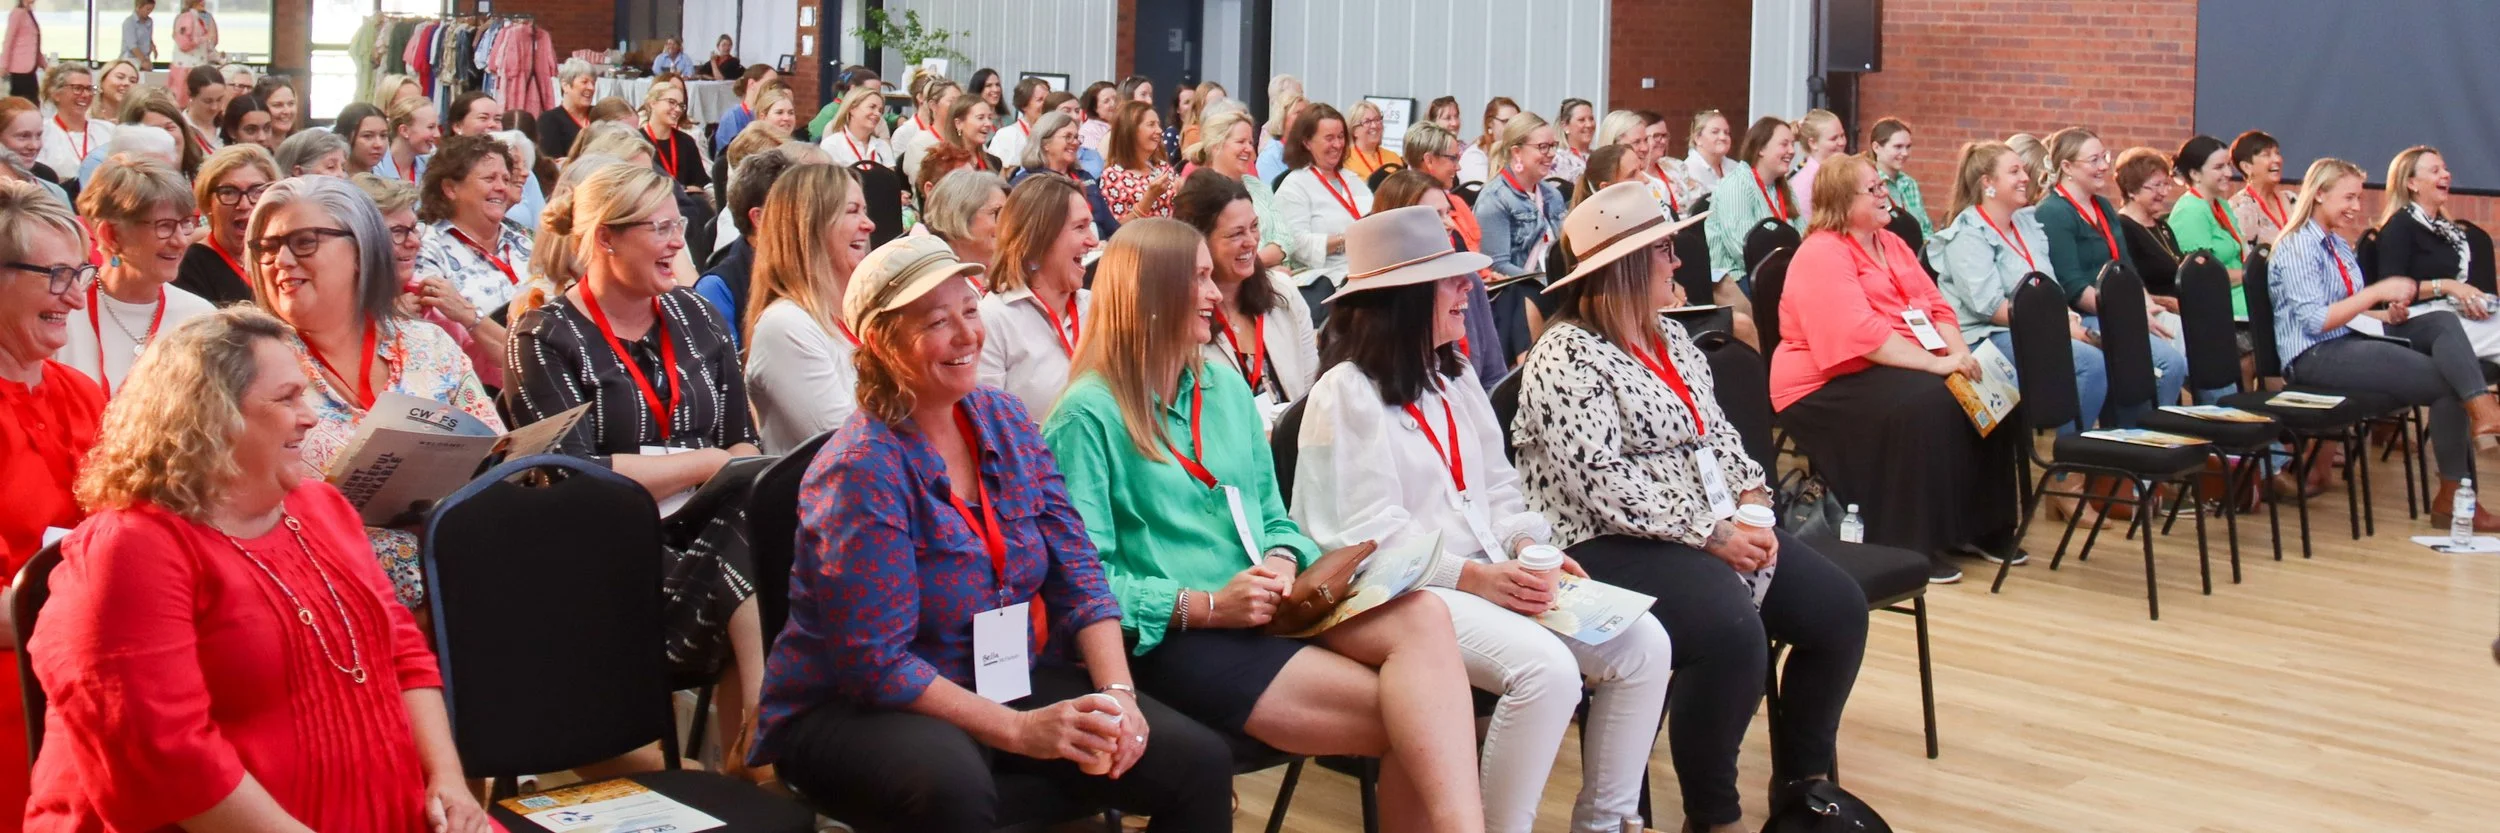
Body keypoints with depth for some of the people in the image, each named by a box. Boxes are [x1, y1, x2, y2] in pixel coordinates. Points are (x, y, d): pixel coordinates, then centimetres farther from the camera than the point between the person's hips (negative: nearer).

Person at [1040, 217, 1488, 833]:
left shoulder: (1226, 387, 17)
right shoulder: (1088, 417, -5)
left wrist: (1281, 561, -4)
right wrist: (1206, 605, -18)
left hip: (1264, 610, 7)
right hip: (1173, 638, -6)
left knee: (1422, 616, -26)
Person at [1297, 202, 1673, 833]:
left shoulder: (1457, 380, 19)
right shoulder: (1346, 393, -8)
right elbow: (1367, 536, -14)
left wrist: (1529, 545, -3)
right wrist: (1472, 577, -20)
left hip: (1493, 576, 8)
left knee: (1643, 643, -9)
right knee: (1547, 668, -31)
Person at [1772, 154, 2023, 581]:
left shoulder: (1891, 245, 15)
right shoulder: (1822, 256, -14)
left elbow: (1937, 307, 14)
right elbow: (1861, 333, -25)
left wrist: (1959, 352, -7)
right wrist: (1936, 363, -26)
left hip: (1892, 370, 9)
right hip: (1827, 387, -9)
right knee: (1923, 403, -32)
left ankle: (1980, 527, 5)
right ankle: (1909, 546, -24)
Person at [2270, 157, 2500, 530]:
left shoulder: (2338, 244, 21)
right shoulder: (2297, 247, -8)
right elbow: (2316, 320, -18)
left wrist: (2386, 316, 4)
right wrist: (2377, 292, -18)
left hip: (2349, 342, 9)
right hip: (2314, 358, -9)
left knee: (2443, 322, -15)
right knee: (2447, 383, -19)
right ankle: (2453, 497, -15)